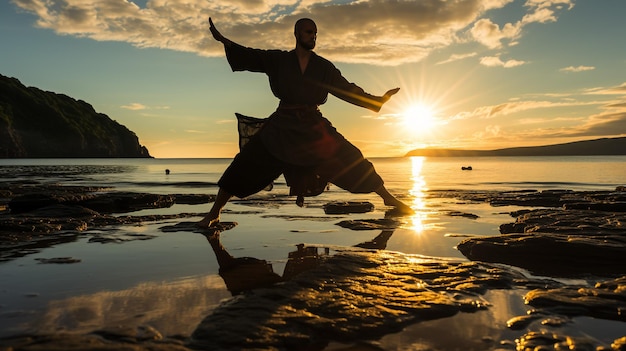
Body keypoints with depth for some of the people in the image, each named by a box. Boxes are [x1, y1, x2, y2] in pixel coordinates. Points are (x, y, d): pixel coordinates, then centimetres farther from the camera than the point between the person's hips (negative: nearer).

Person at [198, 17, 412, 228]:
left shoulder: (324, 67, 5)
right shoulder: (278, 60, 3)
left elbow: (346, 89, 6)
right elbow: (250, 57, -4)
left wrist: (377, 100, -2)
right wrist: (224, 41, -17)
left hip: (314, 128, 1)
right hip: (282, 127, -1)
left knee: (351, 160, -2)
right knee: (245, 164, -8)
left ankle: (388, 199, 14)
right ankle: (214, 213, 5)